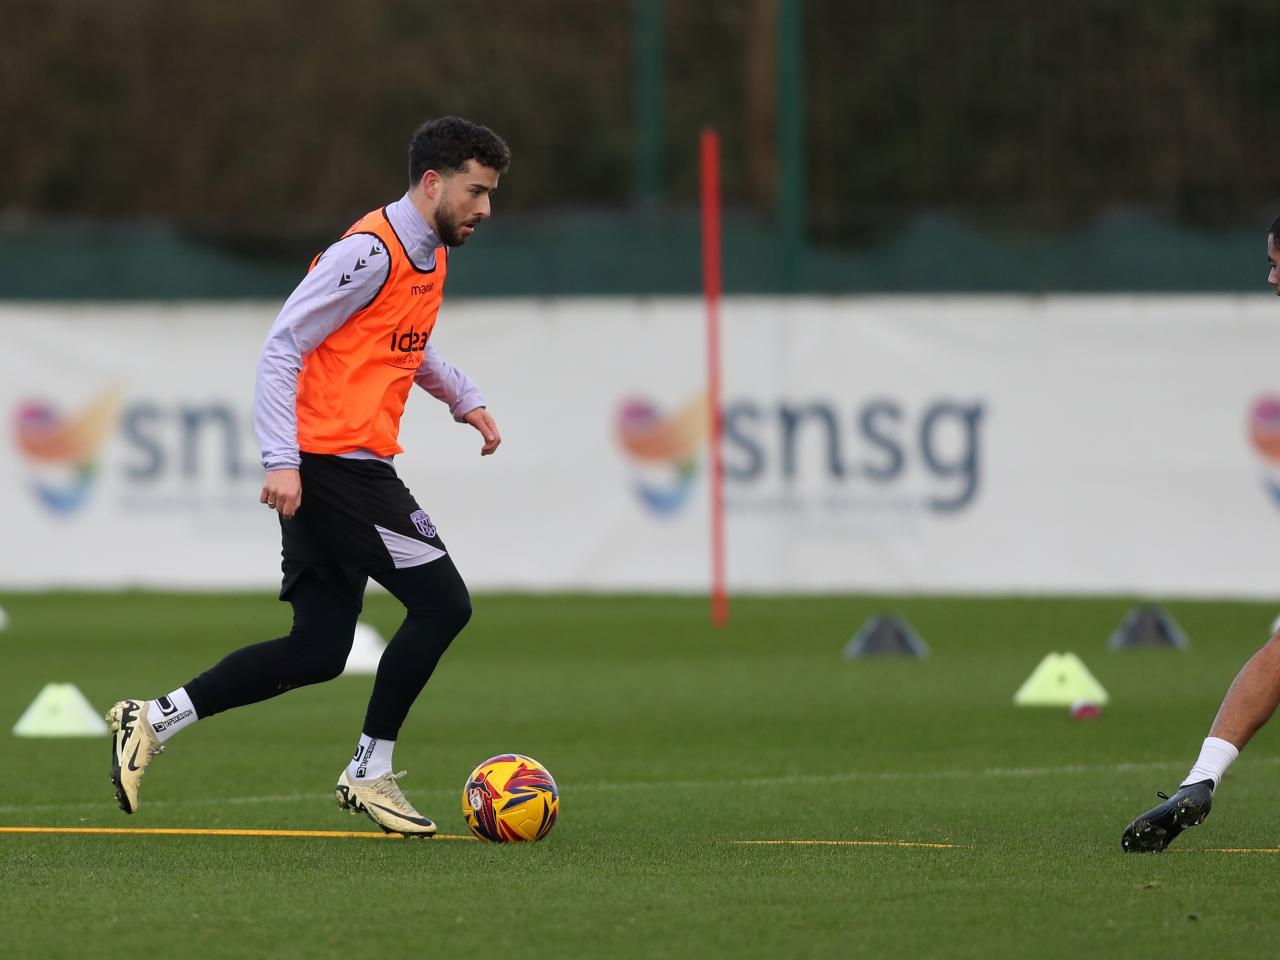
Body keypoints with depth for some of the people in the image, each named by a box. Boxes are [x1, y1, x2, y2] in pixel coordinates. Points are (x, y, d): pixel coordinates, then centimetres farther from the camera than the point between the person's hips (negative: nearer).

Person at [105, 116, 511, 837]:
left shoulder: (431, 257, 16)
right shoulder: (371, 251, -14)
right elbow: (282, 346, -16)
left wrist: (464, 398, 22)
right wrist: (283, 460, -22)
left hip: (358, 469, 10)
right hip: (332, 463, -10)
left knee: (316, 654, 7)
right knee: (442, 602, -10)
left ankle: (153, 722, 11)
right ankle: (371, 773, -1)